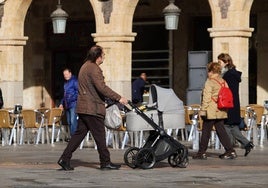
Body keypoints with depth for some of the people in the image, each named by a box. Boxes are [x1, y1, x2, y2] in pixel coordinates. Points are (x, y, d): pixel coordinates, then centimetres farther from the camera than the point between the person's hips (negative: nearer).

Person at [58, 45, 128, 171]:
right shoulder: (94, 68, -14)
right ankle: (105, 162, 3)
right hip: (92, 108, -10)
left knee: (80, 133, 9)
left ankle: (65, 159, 4)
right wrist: (118, 98, -20)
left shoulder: (85, 66, 19)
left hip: (82, 107, 10)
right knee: (100, 135, -2)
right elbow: (102, 88, -23)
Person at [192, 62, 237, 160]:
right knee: (221, 131, 9)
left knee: (206, 131, 1)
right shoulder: (223, 82, 10)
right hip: (221, 111, 7)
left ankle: (202, 152, 7)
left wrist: (203, 109, -9)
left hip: (211, 111, -7)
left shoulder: (209, 82, -11)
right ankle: (230, 151, 3)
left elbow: (206, 97, -14)